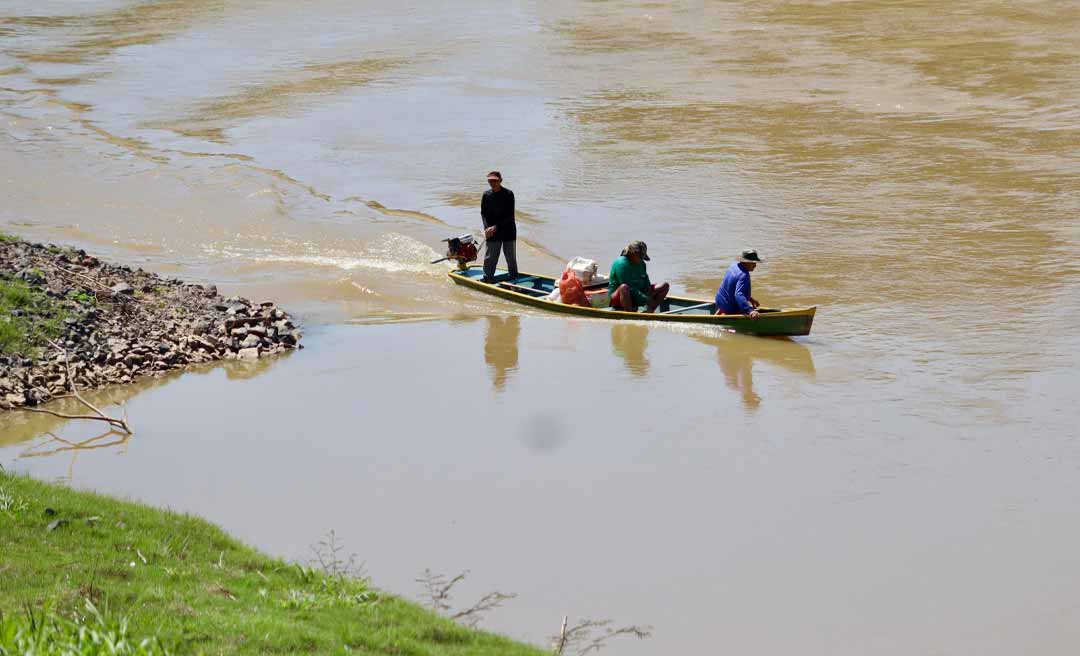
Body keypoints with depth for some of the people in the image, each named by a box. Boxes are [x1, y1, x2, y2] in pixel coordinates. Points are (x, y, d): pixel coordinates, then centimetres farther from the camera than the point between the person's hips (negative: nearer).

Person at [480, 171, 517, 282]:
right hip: (492, 233, 2)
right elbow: (483, 213, 5)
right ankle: (487, 279, 10)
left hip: (508, 231, -2)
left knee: (511, 258, 7)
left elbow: (509, 215, -12)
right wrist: (487, 228, -11)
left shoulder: (508, 194, -9)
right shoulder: (486, 195, 2)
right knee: (489, 258, 1)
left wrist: (496, 227, -18)